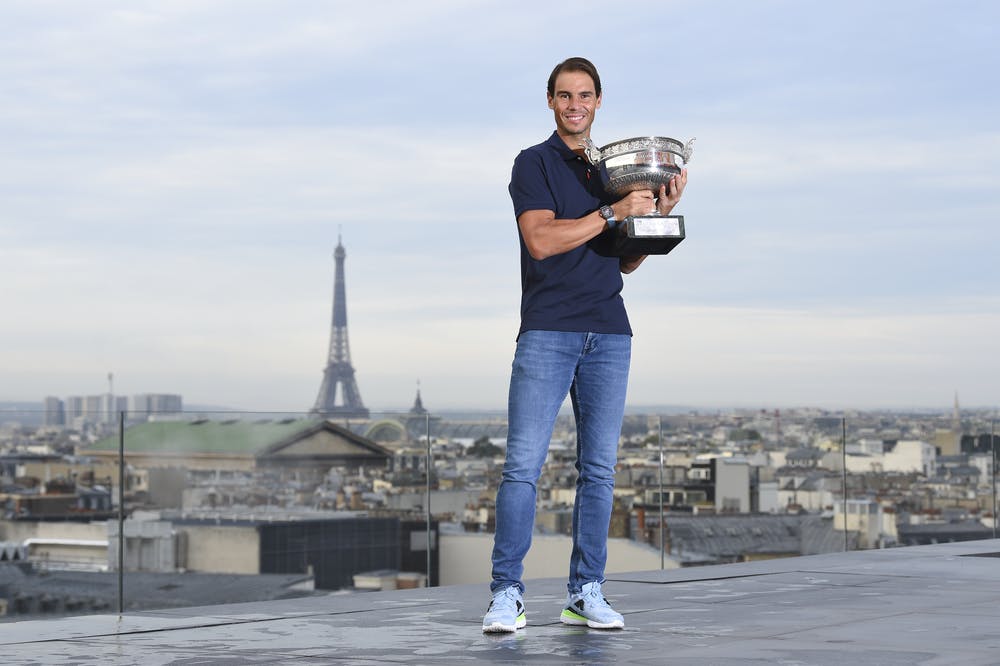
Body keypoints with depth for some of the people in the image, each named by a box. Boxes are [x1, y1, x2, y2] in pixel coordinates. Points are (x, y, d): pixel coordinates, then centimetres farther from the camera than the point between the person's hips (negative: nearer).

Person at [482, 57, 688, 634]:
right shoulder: (534, 164, 2)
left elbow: (627, 262, 17)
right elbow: (541, 240, -13)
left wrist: (661, 211, 3)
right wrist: (612, 213, -17)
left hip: (609, 334, 5)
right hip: (547, 332, -5)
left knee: (599, 468, 3)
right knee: (524, 465, -9)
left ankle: (586, 594, 8)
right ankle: (507, 595, -6)